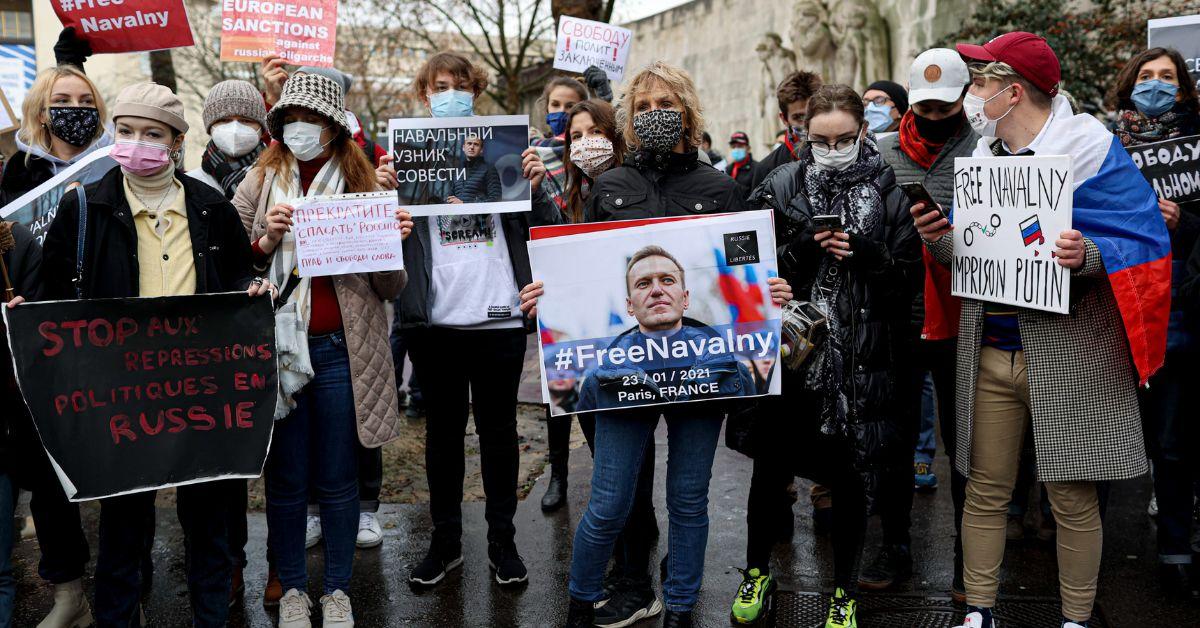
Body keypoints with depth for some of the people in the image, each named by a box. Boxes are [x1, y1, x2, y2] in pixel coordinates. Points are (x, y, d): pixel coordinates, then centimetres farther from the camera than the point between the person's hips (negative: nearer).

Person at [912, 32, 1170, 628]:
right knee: (985, 492, 10)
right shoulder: (981, 156, 11)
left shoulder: (1089, 147, -6)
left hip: (1067, 353, -4)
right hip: (990, 351, 5)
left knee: (1073, 498, 5)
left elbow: (1139, 243, -10)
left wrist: (1086, 255, -29)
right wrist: (938, 238, -4)